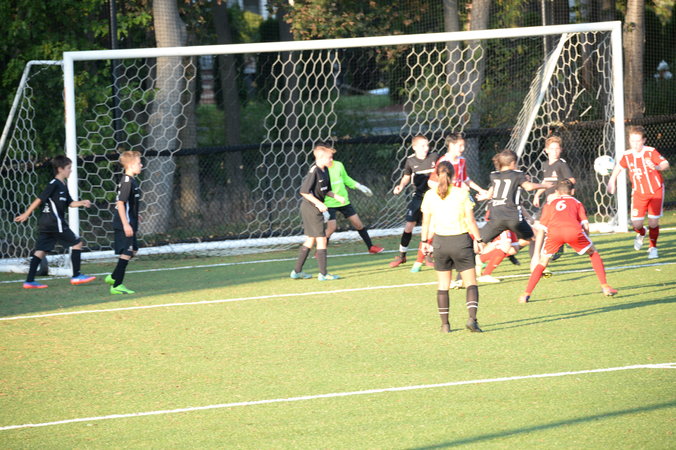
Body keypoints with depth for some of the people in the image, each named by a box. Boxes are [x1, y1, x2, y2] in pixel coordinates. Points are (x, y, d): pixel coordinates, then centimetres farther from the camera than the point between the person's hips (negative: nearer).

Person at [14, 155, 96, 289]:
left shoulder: (63, 186, 17)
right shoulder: (54, 184, -12)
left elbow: (70, 203, 22)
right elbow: (40, 199, -13)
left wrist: (82, 202, 4)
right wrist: (26, 214, -13)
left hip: (46, 223, 9)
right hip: (55, 222, -9)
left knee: (41, 250, 5)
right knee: (77, 243, -1)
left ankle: (29, 281, 1)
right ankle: (76, 276, 2)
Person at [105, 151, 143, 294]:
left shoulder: (131, 181, 14)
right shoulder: (127, 182, -17)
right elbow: (120, 203, -22)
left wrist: (134, 225, 28)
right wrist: (126, 224, -24)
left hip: (129, 224, 10)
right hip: (124, 224, -10)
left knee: (133, 250, 18)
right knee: (126, 253, -8)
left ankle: (113, 277, 26)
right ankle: (117, 286, -4)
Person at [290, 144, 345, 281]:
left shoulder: (325, 171, 10)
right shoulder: (314, 171, -18)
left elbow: (326, 190, 19)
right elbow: (304, 191, -22)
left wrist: (337, 197, 3)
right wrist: (319, 203, -22)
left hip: (315, 208, 10)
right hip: (311, 208, -10)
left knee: (310, 240, 15)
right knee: (321, 239, -6)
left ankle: (297, 271, 21)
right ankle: (323, 273, -3)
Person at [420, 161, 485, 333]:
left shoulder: (430, 195, -1)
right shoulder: (462, 193, -7)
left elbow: (426, 222, 4)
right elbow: (470, 221, -7)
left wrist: (424, 242, 16)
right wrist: (479, 240, 2)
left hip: (440, 241, 2)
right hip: (461, 240, -2)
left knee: (443, 285, 11)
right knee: (471, 282, 2)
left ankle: (445, 324, 10)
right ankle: (472, 318, -16)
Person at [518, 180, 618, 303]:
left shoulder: (550, 203, 35)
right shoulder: (576, 202, 32)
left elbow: (542, 228, 29)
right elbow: (585, 225, 21)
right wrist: (585, 242, 35)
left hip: (553, 232, 1)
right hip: (574, 230, -1)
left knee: (543, 262, 19)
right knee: (593, 253, 23)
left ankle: (526, 294, 8)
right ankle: (605, 287, 16)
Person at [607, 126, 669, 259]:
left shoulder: (651, 152, -18)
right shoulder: (627, 155, -8)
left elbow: (666, 164, -30)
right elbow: (619, 167, 12)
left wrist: (657, 167, -50)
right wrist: (612, 182, 9)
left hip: (656, 191, -2)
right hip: (639, 193, 2)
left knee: (653, 221, -6)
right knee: (636, 223, -8)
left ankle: (653, 247, 19)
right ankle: (641, 234, 30)